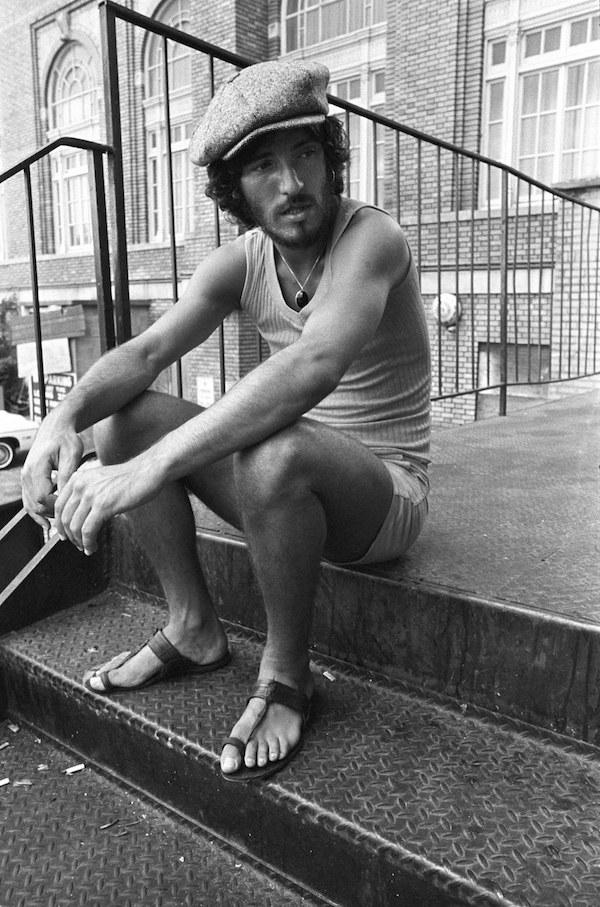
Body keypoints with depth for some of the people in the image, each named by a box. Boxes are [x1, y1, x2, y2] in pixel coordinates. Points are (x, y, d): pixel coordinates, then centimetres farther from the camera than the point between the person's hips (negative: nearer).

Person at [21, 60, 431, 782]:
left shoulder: (372, 237, -21)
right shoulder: (240, 262, -1)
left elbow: (314, 366, -40)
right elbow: (145, 351, -10)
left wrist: (154, 465, -46)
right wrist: (65, 416, -32)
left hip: (385, 492, -6)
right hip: (289, 493, 6)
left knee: (275, 454, -39)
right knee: (122, 414, -8)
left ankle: (286, 675, -13)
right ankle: (194, 631, 2)